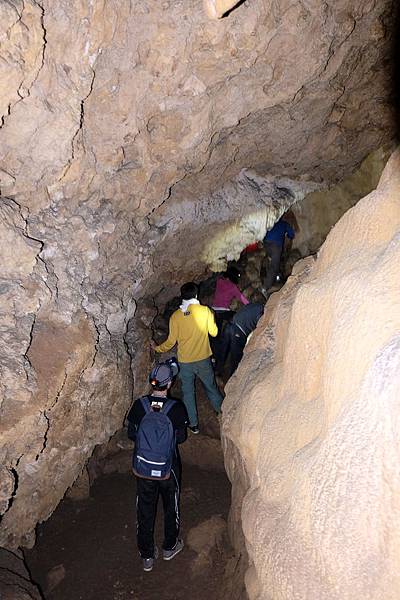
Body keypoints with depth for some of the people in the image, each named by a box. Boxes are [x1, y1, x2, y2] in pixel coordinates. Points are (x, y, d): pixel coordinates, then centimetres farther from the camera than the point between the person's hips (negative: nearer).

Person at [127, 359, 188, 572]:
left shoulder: (139, 405, -16)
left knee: (145, 509, 18)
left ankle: (147, 555, 32)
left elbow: (131, 434, -5)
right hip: (168, 467, -1)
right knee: (171, 506, 22)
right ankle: (170, 546, 41)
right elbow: (181, 437, -11)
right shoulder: (177, 408, -22)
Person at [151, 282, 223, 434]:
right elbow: (214, 332, -2)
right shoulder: (205, 311, -13)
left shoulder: (175, 316, -11)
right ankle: (223, 411, 38)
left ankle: (193, 424, 23)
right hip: (203, 359, 1)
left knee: (188, 392, 15)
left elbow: (171, 341, -5)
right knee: (211, 387, 21)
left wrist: (158, 348, 13)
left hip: (185, 361, 0)